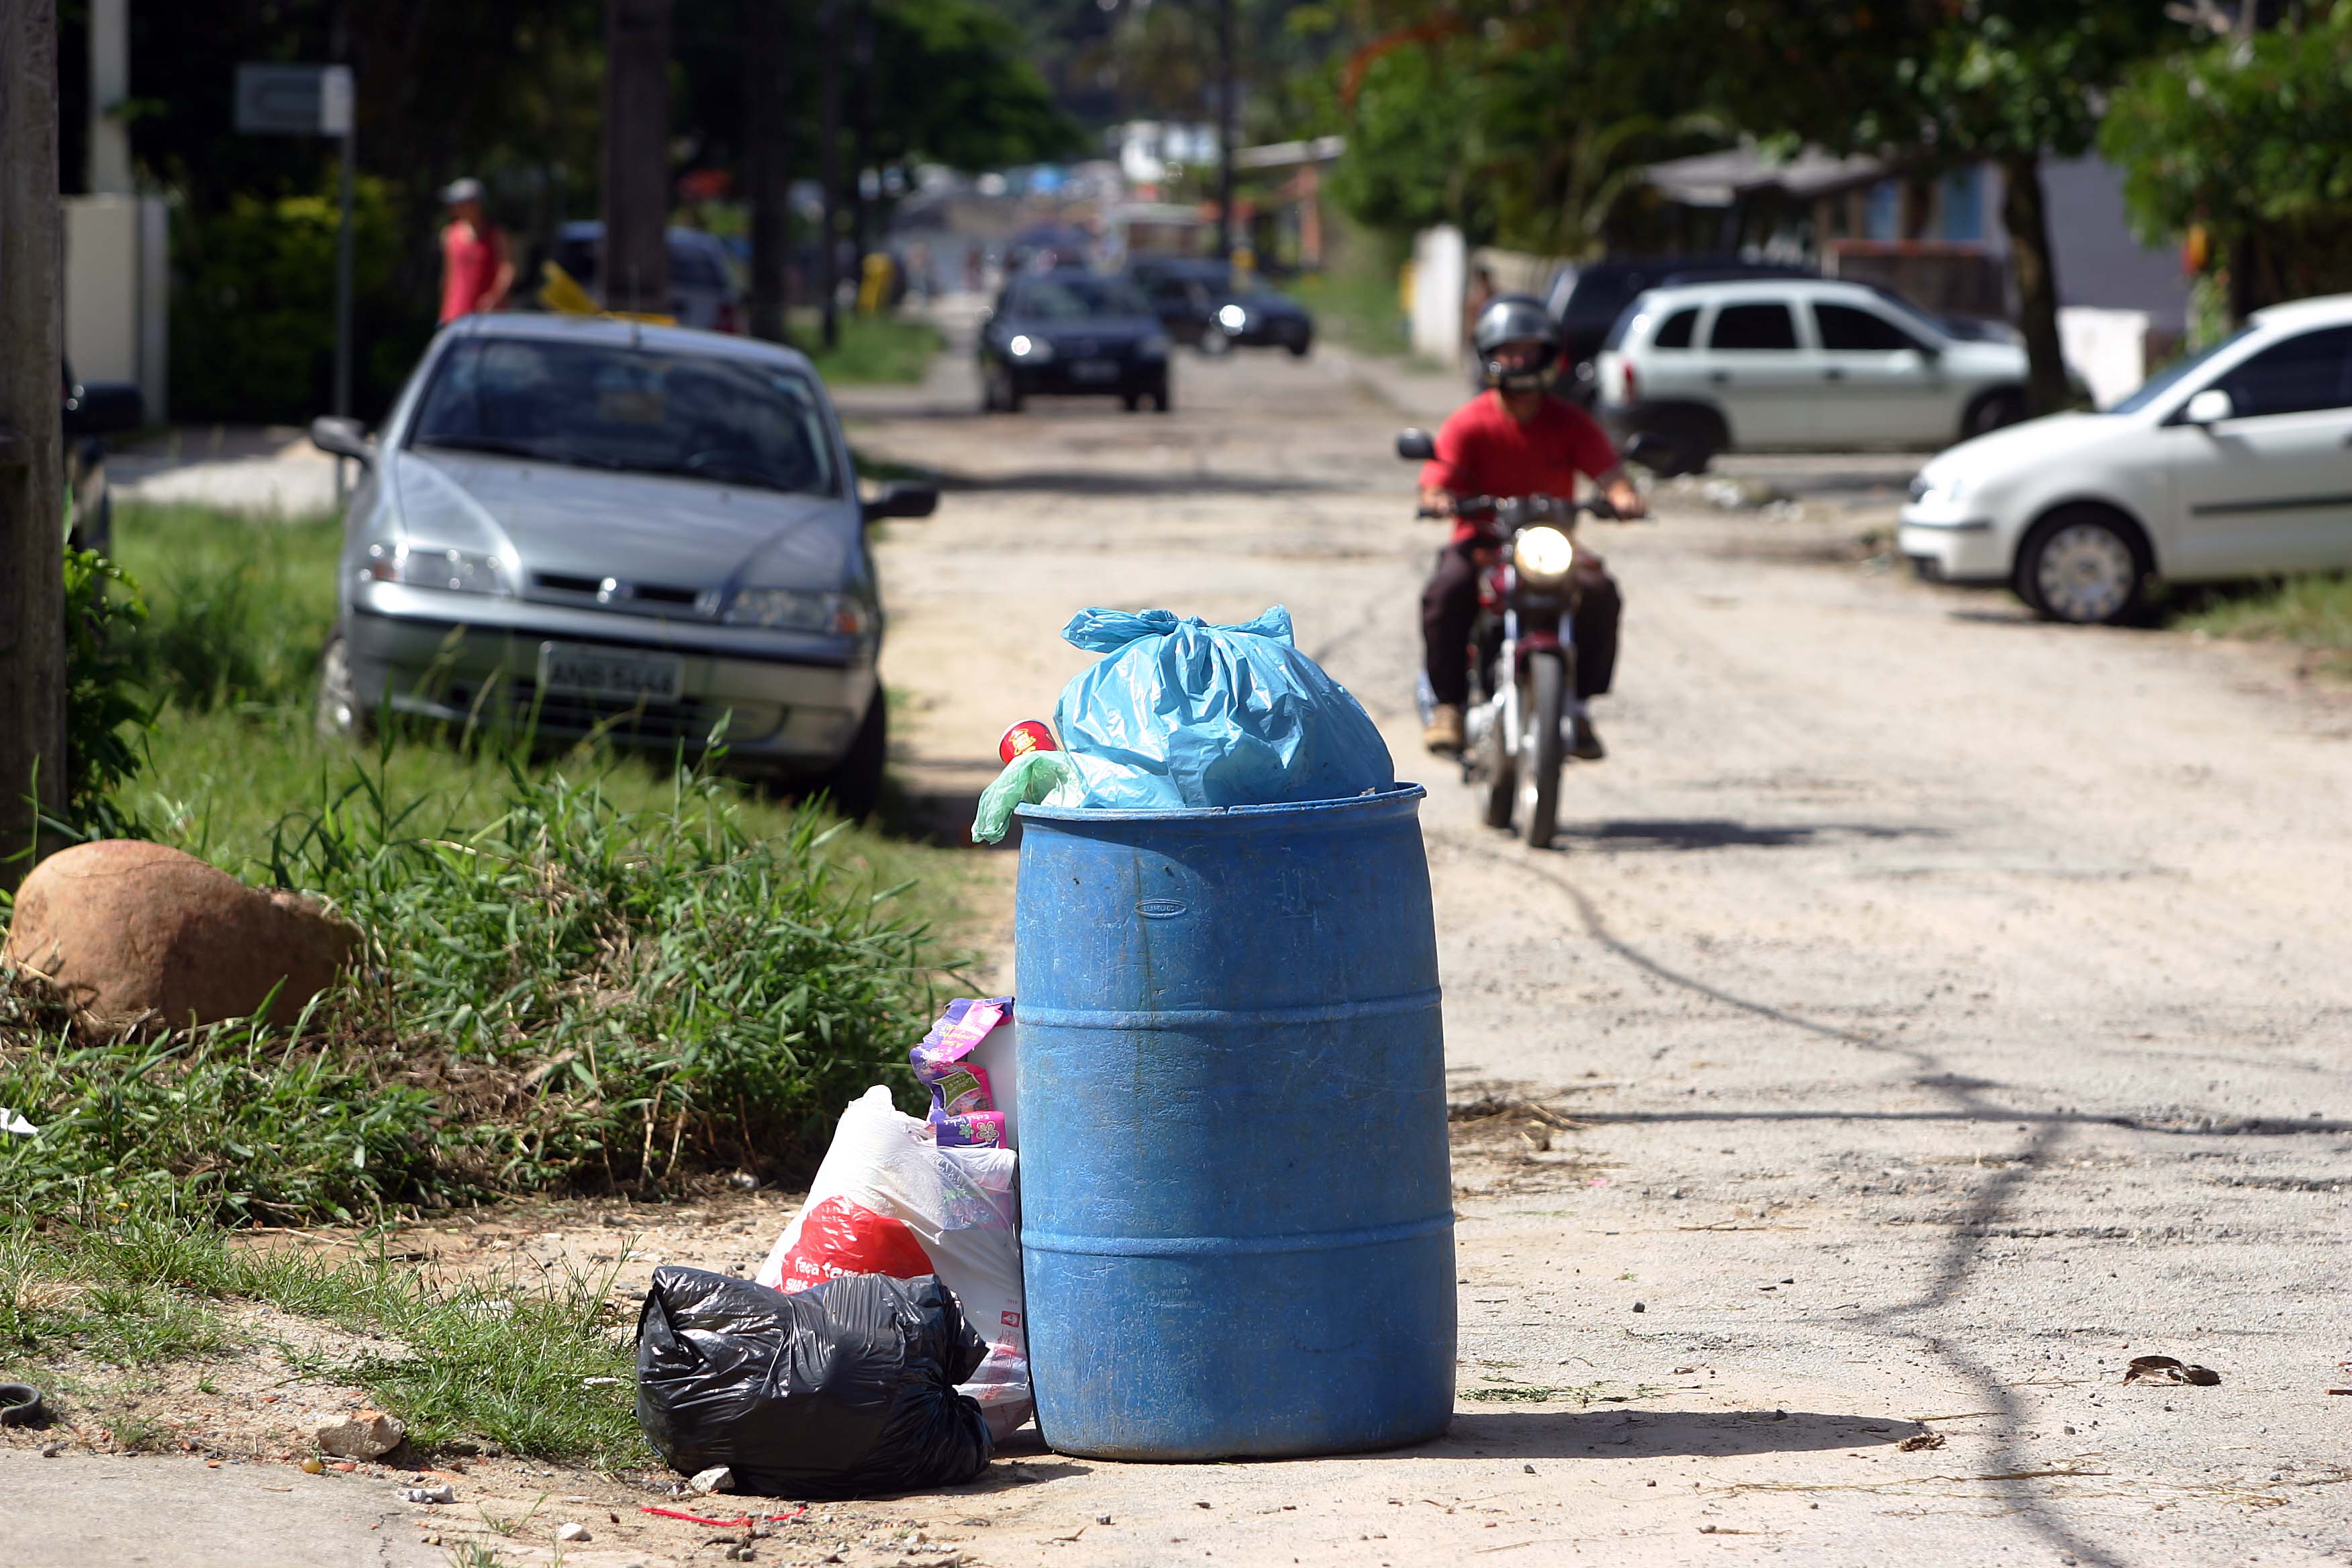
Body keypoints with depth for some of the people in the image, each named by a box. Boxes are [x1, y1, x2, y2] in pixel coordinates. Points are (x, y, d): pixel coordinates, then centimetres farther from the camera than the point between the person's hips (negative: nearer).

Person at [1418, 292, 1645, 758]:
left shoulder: (1569, 422, 5)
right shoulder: (1468, 424, 0)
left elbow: (1608, 471, -8)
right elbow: (1438, 479, -12)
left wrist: (1624, 497, -32)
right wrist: (1438, 500, -37)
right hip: (1482, 540, -1)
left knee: (1599, 591, -29)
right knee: (1445, 593, -33)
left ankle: (1578, 705, -15)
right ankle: (1447, 705, -17)